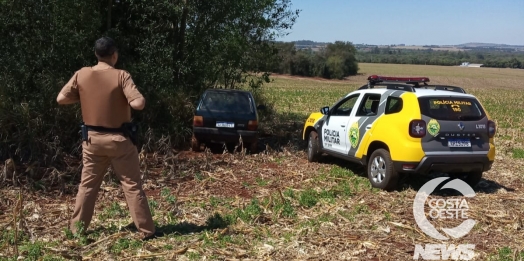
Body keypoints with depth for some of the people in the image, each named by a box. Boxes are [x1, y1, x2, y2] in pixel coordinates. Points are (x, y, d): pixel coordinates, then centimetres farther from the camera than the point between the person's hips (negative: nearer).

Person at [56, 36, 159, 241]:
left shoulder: (81, 75, -3)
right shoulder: (121, 76, -13)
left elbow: (61, 99, 0)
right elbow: (139, 103, -23)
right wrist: (126, 100, -2)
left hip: (92, 138, 3)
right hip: (118, 138, -3)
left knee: (87, 185, 15)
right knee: (132, 185, 4)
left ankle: (76, 229, 21)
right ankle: (147, 231, 7)